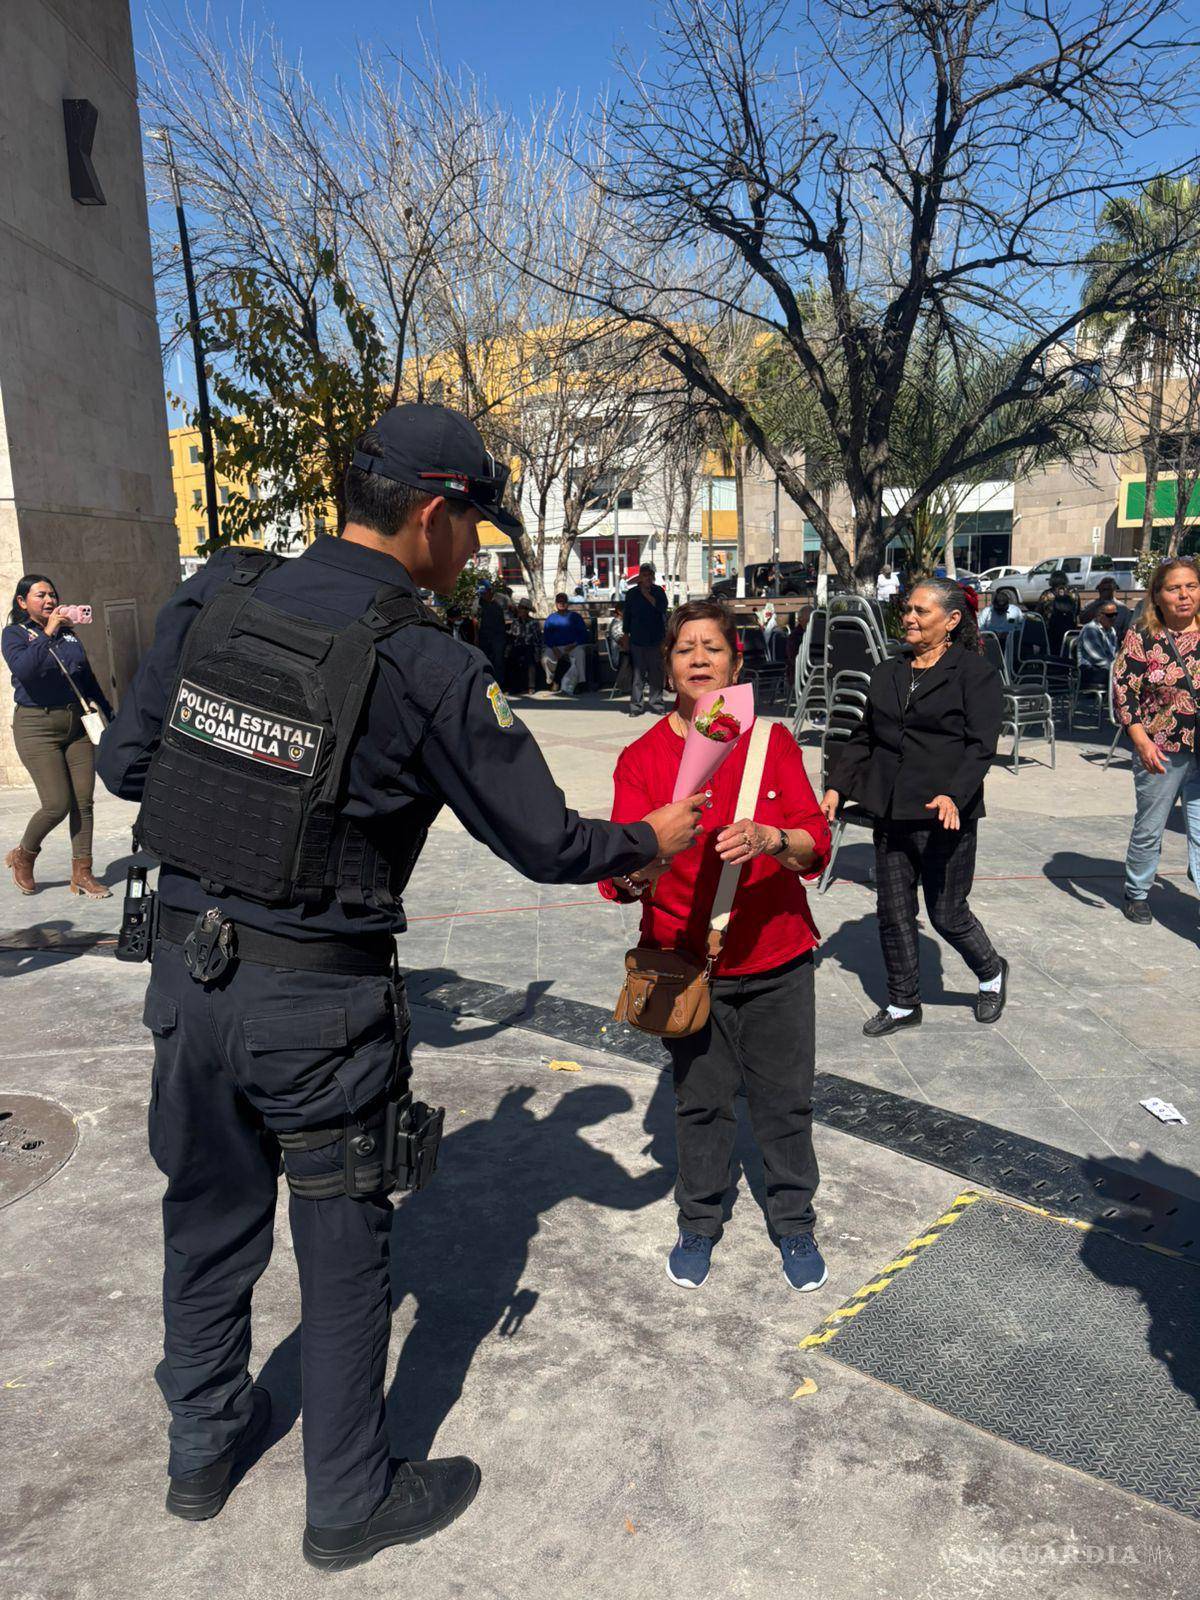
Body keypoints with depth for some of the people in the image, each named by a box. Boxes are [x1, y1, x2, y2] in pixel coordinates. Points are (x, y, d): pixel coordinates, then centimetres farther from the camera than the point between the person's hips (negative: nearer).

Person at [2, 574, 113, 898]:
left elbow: (89, 678, 19)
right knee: (57, 804, -9)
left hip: (77, 723, 5)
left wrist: (109, 714, 19)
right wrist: (48, 633, -24)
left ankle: (82, 874, 10)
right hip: (37, 726, -5)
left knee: (84, 801, 1)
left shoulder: (69, 633, 13)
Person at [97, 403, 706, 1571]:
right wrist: (652, 840, 8)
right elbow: (544, 842, -10)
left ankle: (203, 1448, 47)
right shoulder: (430, 668, -18)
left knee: (209, 1218, 23)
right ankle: (350, 1502, 35)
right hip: (319, 1002, -5)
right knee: (341, 1252, 14)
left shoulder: (213, 598, -2)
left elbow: (124, 763, 5)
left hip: (188, 965, 6)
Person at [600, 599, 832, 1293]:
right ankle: (699, 1224, 35)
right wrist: (638, 872, -35)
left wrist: (770, 838, -31)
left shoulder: (772, 742, -2)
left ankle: (796, 1224, 35)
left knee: (786, 1101, 12)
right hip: (688, 963, 0)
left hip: (777, 959, 1)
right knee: (701, 1103, 12)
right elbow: (621, 875, -11)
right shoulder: (642, 758, -4)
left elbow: (815, 844, -10)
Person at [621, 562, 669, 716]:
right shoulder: (632, 593, 6)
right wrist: (626, 634, 9)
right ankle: (636, 705, 1)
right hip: (637, 639, 0)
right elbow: (626, 615, 10)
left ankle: (657, 703, 12)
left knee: (656, 673, 3)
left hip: (656, 639, 0)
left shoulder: (659, 591, 7)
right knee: (637, 673, -2)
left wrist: (647, 594, -11)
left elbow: (662, 608, -11)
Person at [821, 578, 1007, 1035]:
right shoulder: (887, 673, 13)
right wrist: (837, 786, 6)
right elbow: (864, 737, 17)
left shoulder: (976, 673, -5)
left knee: (947, 914, 5)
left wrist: (953, 795, -27)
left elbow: (981, 745, -13)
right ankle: (903, 1004, 25)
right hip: (890, 814, 6)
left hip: (944, 817, -6)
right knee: (893, 913, 10)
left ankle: (992, 973, 36)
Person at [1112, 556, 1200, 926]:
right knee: (1149, 829, 13)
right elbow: (1123, 690, -8)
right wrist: (1141, 740, -17)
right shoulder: (1142, 637, -5)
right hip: (1161, 751, -2)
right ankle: (1137, 894, 34)